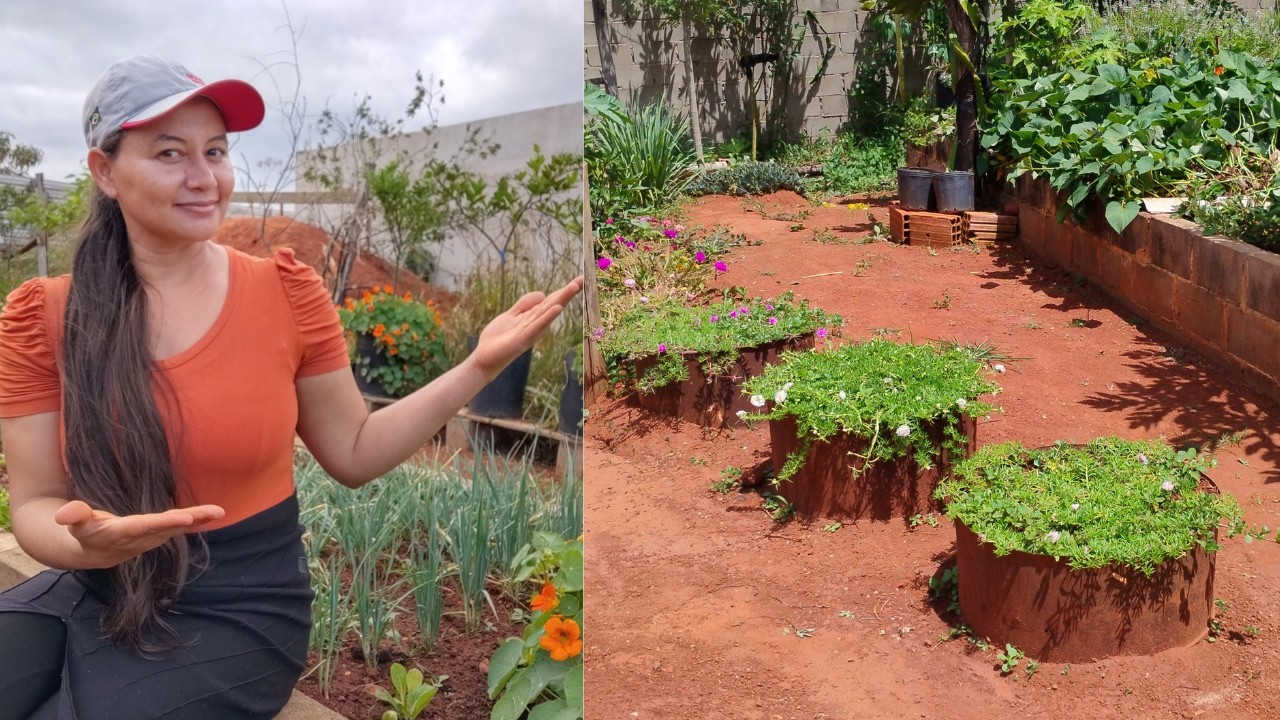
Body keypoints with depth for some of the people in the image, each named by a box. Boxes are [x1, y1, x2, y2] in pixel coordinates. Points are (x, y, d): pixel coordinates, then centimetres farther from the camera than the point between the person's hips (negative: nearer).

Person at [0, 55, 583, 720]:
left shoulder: (286, 293, -6)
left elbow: (352, 452, 0)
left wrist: (479, 366, -10)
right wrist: (89, 542, -29)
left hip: (240, 610, -1)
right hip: (92, 594, 2)